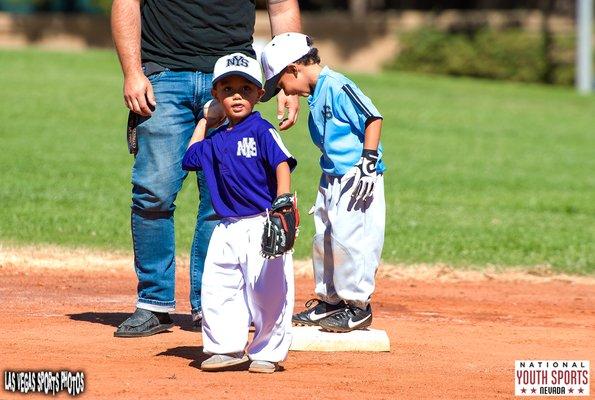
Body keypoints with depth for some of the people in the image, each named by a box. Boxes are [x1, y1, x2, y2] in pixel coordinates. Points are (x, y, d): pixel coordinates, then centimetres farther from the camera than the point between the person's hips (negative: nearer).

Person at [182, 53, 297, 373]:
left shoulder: (261, 131, -6)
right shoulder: (217, 140, 13)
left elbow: (282, 164, -15)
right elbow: (190, 158, 28)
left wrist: (282, 202, -28)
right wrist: (205, 119, 27)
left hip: (262, 224, -7)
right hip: (228, 227, 7)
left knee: (266, 290, -7)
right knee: (216, 288, 5)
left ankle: (267, 353, 4)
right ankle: (227, 348, 14)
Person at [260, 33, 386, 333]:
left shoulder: (336, 87, -17)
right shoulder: (317, 94, 13)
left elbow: (373, 119, -19)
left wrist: (368, 162, -21)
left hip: (357, 178, -10)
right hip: (332, 179, 10)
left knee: (349, 237, -10)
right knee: (323, 238, 14)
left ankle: (358, 305, -1)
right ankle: (328, 300, 25)